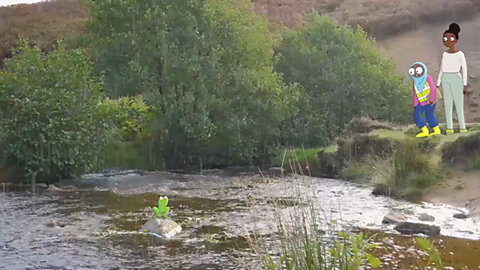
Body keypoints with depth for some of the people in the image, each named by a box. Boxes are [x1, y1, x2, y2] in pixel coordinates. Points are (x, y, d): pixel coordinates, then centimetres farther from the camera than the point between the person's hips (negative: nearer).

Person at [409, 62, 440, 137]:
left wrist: (431, 100, -20)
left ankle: (437, 130, 5)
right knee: (416, 115, -5)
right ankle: (425, 131, 3)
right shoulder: (415, 83, 5)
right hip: (422, 102, 5)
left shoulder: (428, 78, -10)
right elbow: (415, 95, 5)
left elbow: (432, 89, -14)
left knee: (429, 115, -11)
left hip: (430, 100, -5)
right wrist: (415, 105, 0)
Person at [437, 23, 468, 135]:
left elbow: (464, 69, -3)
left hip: (456, 79, -4)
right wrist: (438, 85, 10)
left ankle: (462, 127, -1)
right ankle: (449, 128, 5)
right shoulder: (444, 55, 10)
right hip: (446, 80, 4)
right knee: (447, 104, 2)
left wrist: (465, 84, -8)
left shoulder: (460, 54, -3)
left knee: (459, 104, -6)